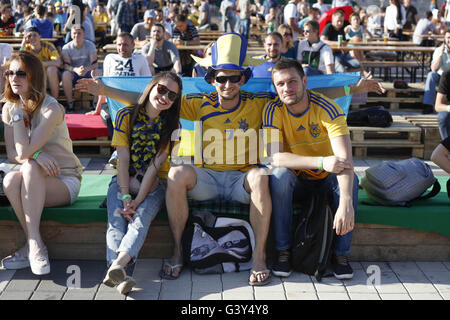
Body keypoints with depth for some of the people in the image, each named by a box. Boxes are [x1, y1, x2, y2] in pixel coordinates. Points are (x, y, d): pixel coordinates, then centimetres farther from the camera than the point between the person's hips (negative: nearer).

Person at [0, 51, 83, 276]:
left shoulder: (51, 109, -16)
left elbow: (23, 152, -24)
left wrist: (19, 115, -16)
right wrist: (35, 155, -24)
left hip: (64, 182, -4)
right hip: (34, 181, 5)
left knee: (29, 168, -35)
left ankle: (33, 244, -31)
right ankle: (34, 245, -16)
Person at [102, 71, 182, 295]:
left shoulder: (171, 124, 2)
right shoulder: (126, 115, 1)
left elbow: (154, 167, -9)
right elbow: (123, 160, -6)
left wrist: (137, 201, -20)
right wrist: (126, 197, -19)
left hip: (153, 185, -1)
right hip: (123, 182, 1)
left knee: (140, 218, -31)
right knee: (116, 220, -28)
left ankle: (116, 266, -56)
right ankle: (119, 275, -51)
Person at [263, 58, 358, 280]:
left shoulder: (326, 108, -20)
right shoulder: (273, 111, -15)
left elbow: (344, 158, -32)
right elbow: (274, 157, -27)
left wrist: (346, 202, -49)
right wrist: (321, 162, -40)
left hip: (326, 180, 0)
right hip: (295, 180, 1)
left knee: (350, 179, -31)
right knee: (279, 175, -31)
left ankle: (341, 254, -15)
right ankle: (283, 252, -18)